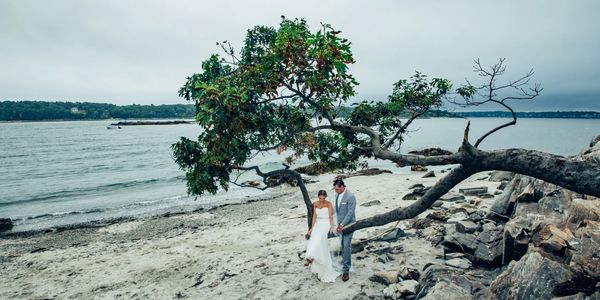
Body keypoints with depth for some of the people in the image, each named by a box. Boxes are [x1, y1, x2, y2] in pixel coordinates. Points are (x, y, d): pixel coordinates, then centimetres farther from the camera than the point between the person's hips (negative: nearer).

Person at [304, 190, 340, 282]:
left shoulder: (329, 204, -4)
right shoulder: (315, 204, 8)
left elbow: (331, 216, -12)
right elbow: (314, 216, 8)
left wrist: (332, 226, -27)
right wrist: (312, 228, 1)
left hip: (326, 224, -4)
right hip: (318, 225, 4)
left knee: (319, 238, -32)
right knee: (316, 242, -8)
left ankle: (310, 258, -41)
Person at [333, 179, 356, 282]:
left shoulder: (350, 196, -21)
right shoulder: (337, 194, 1)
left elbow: (350, 213, -21)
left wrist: (342, 225, -22)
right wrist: (339, 224, 12)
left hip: (348, 224, -7)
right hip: (340, 223, 7)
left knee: (347, 246, -8)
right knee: (343, 244, 19)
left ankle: (346, 269, -4)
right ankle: (345, 260, 39)